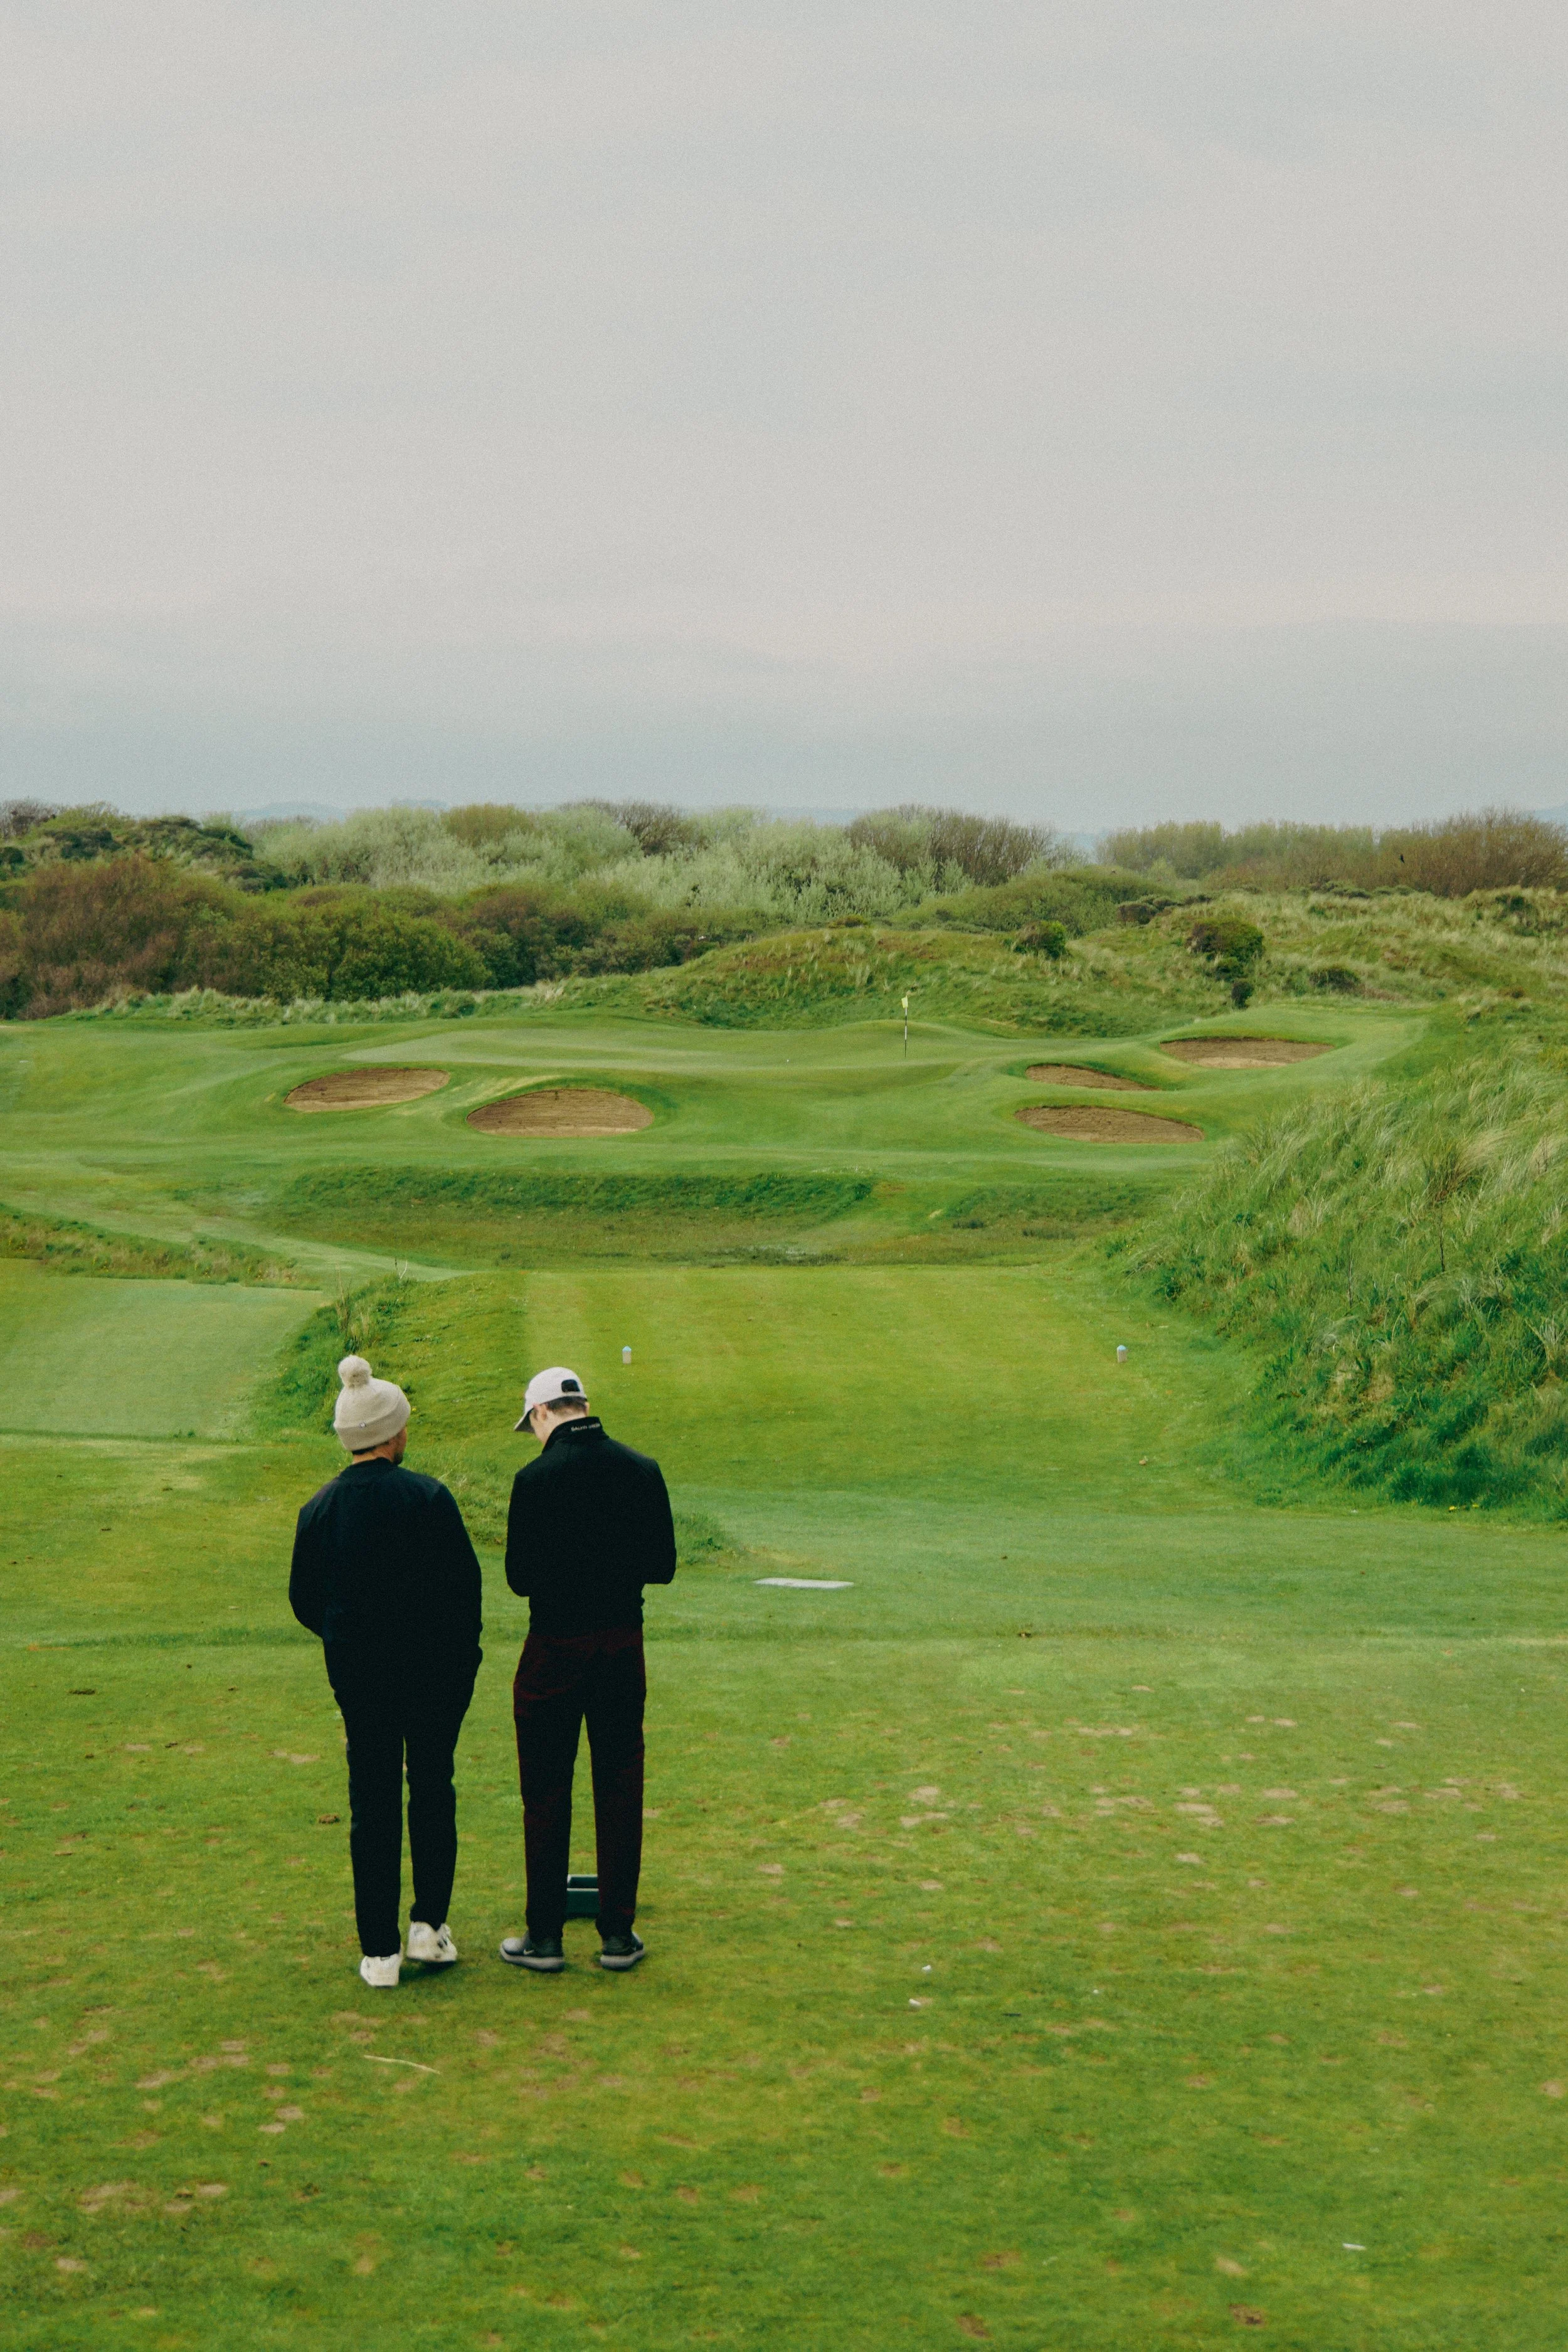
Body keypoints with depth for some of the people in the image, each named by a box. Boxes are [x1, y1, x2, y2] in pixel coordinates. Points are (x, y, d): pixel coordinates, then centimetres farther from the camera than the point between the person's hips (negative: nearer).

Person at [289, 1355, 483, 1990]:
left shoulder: (319, 1508, -4)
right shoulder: (428, 1497, -13)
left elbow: (304, 1600, 3)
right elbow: (464, 1581, -9)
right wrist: (463, 1652, 6)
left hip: (357, 1674, 2)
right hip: (434, 1668, -2)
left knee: (372, 1801, 7)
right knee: (432, 1791, 14)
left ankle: (380, 1952, 9)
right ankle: (430, 1923, 13)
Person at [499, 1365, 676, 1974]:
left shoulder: (536, 1479, -13)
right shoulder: (642, 1471, -1)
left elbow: (520, 1578, -9)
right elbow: (662, 1567, 3)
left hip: (555, 1649, -3)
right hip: (623, 1645, 3)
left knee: (546, 1792, 6)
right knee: (620, 1787, 10)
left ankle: (545, 1936, 11)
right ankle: (618, 1934, 13)